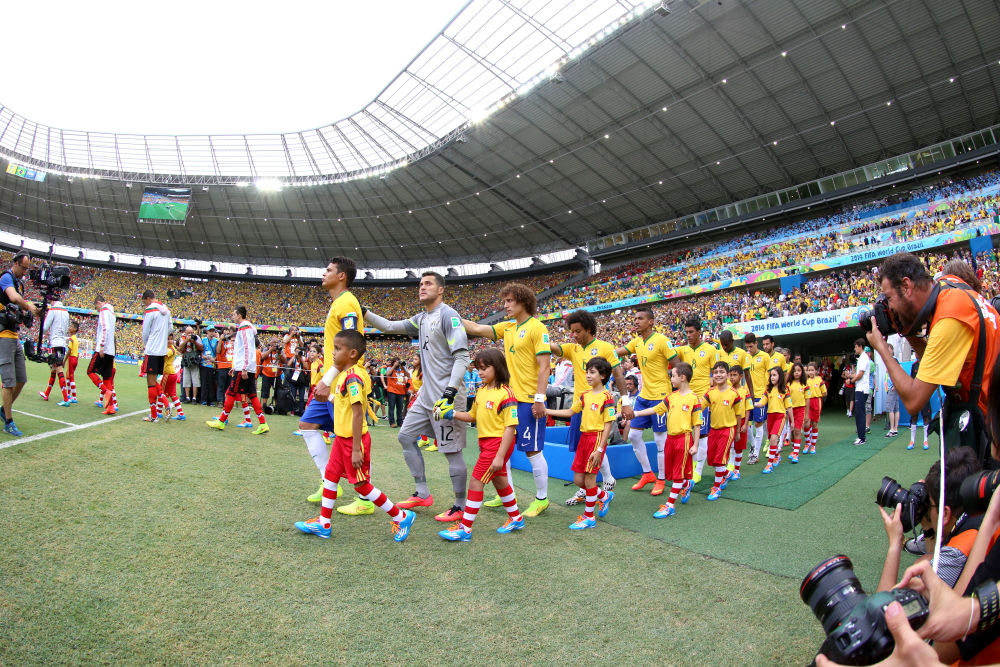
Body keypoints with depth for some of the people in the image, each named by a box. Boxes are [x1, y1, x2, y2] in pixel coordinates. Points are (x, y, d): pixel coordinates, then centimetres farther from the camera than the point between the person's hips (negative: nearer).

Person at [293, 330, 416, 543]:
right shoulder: (346, 374, 7)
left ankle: (401, 517, 13)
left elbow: (358, 414, -26)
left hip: (353, 440, -9)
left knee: (361, 484, 2)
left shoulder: (353, 377, -23)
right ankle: (323, 523, 30)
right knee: (330, 476, 16)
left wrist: (356, 449, -25)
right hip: (341, 437, 10)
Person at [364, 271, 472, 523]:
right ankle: (423, 494, 25)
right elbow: (390, 327, 19)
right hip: (426, 394, 10)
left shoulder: (448, 315, -13)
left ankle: (461, 506, 13)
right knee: (405, 437, 16)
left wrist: (450, 392, -26)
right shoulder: (421, 319, 13)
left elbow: (462, 356, -19)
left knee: (451, 450, -3)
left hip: (446, 395, -10)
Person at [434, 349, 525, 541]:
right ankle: (516, 518, 39)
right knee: (499, 481, 20)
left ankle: (465, 529, 6)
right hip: (486, 442, 9)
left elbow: (510, 427, -20)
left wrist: (500, 456, -22)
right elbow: (473, 416, 14)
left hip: (498, 443, -9)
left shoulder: (506, 394, -20)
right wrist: (451, 414, -1)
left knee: (476, 481, -5)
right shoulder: (482, 390, 5)